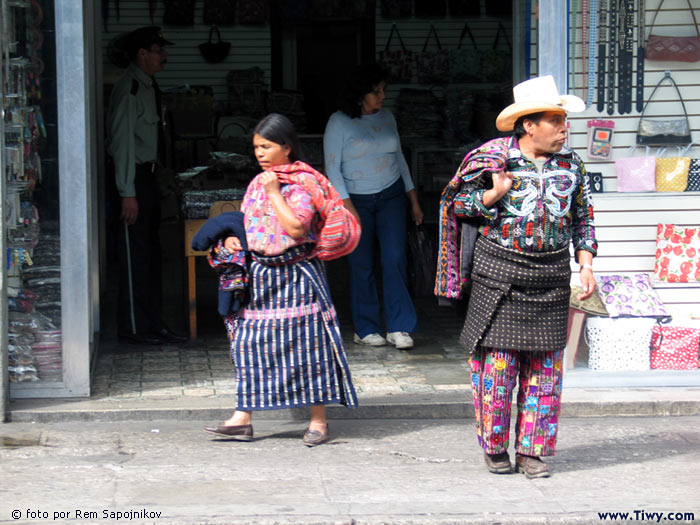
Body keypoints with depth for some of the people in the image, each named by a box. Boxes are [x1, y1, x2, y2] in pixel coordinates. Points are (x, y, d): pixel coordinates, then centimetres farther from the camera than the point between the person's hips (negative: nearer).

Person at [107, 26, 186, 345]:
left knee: (150, 254, 13)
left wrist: (154, 182, 16)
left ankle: (154, 325, 19)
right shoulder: (128, 89, -16)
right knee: (135, 255, -5)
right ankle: (133, 328, 2)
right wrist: (127, 193, -21)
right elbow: (123, 142, -19)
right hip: (133, 178, -10)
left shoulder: (148, 86, 14)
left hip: (148, 176, 10)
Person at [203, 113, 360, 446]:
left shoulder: (302, 183, -10)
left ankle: (318, 420, 4)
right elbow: (246, 220, 22)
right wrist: (233, 237, 2)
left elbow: (296, 227, -21)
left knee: (305, 343, -3)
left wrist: (274, 193, -17)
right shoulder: (257, 183, 12)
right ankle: (243, 417, 7)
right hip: (261, 274, 7)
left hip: (296, 275, -7)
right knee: (251, 343, 4)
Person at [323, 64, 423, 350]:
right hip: (356, 200, -3)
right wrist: (349, 208, -15)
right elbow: (332, 170, -8)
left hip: (391, 196, 3)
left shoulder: (386, 117, 8)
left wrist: (414, 201, 16)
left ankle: (398, 328, -5)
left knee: (395, 259, -7)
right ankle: (365, 329, 12)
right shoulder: (339, 123, -7)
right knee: (362, 266, 0)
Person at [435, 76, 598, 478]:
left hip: (551, 277, 4)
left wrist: (586, 265, 4)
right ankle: (495, 448, 12)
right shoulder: (493, 159, -6)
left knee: (544, 365, 4)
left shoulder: (570, 164, 6)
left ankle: (532, 450, 14)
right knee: (497, 362, -2)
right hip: (500, 272, -3)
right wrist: (494, 195, -16)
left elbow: (583, 218, 14)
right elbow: (457, 203, 1)